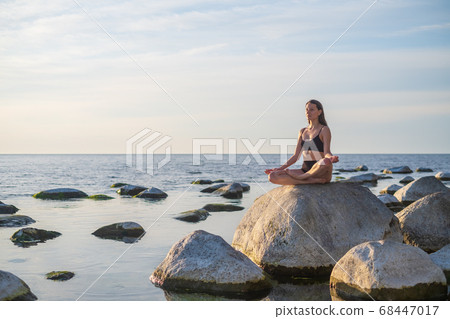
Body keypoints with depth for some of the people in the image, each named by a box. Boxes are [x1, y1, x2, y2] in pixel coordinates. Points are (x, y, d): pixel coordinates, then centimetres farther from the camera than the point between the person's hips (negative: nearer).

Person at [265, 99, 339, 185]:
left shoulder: (324, 130, 1)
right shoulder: (302, 132, 17)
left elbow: (327, 152, -11)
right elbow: (296, 156, 16)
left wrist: (331, 158, -35)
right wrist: (280, 168, 5)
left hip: (321, 172, -4)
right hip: (305, 171, 5)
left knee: (326, 161, -42)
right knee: (272, 176, -17)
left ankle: (299, 177, -17)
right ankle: (311, 180, -23)